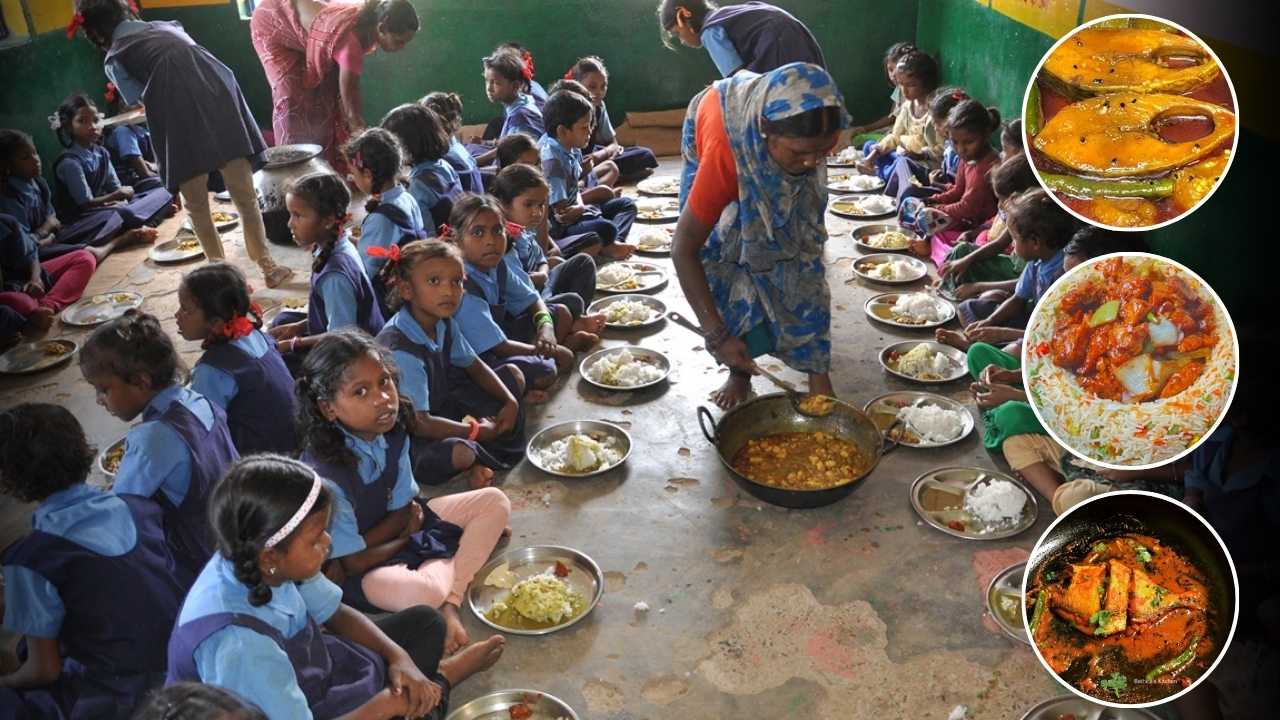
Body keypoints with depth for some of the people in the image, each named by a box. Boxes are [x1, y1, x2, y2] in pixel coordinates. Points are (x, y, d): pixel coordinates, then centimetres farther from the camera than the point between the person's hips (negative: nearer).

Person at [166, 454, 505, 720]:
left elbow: (337, 613, -1)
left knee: (425, 621, 7)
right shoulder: (239, 646, -40)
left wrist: (399, 657, -15)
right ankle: (435, 686, 6)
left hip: (302, 672, 7)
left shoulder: (253, 566, -18)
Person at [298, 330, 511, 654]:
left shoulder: (392, 432, -14)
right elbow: (351, 560, -20)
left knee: (494, 502, -4)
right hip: (358, 570, -7)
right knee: (422, 592, -38)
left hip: (394, 527, 7)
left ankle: (450, 602, -10)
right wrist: (404, 539, -5)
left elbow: (403, 509, -5)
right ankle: (446, 566, 0)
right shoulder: (324, 474, -31)